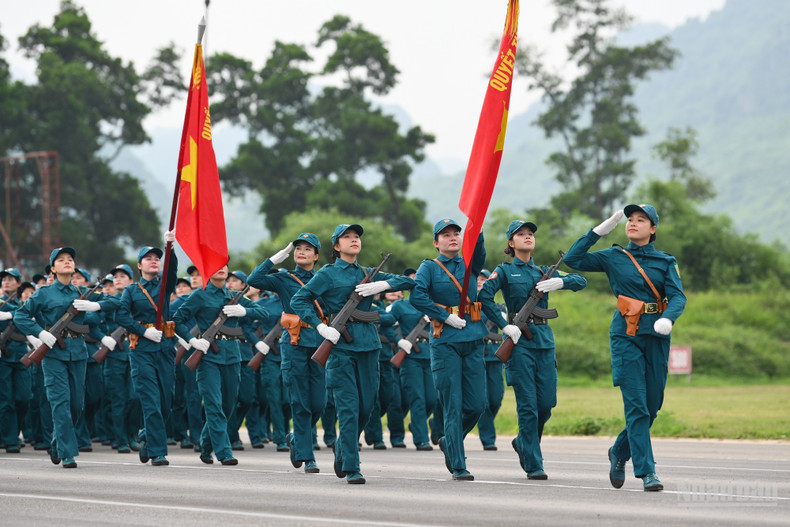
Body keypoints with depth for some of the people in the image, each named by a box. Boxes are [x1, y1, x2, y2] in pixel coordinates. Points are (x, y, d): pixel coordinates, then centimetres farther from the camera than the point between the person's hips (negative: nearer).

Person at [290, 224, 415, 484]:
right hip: (342, 344, -5)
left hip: (368, 343, 5)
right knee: (348, 408, -8)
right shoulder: (327, 274, 3)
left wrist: (382, 285, -5)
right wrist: (321, 327, -13)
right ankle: (351, 469, -4)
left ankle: (343, 446, 34)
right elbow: (298, 300, -2)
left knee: (366, 406, 7)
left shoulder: (367, 274, 16)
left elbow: (409, 282, 14)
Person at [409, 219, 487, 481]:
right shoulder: (429, 267, 2)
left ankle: (449, 442, 29)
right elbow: (416, 296, -14)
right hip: (445, 342, -4)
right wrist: (446, 317, -16)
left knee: (476, 404, 4)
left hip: (473, 341, 4)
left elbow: (479, 251, -11)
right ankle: (458, 466, 1)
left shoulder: (469, 264, 12)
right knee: (453, 406, -4)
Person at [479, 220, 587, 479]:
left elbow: (581, 281, 10)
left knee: (547, 403, 3)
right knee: (528, 406, -6)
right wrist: (504, 326, -17)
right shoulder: (504, 271, 3)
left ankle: (523, 443, 29)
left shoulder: (543, 271, 16)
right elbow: (484, 296, -12)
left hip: (544, 339, 5)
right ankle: (533, 465, -1)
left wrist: (560, 281, -10)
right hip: (520, 341, -5)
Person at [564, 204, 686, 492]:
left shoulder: (666, 261, 9)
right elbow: (573, 258, 2)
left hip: (656, 337, 2)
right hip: (626, 336, -2)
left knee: (652, 405, 6)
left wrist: (667, 318, -24)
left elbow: (678, 296, -3)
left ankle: (620, 451, 30)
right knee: (636, 406, -11)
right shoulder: (613, 258, 8)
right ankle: (646, 471, -11)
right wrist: (600, 230, -1)